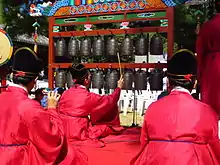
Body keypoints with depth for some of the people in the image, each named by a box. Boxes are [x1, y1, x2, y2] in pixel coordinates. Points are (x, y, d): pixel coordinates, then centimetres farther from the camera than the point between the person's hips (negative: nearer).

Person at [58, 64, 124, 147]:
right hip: (79, 133, -7)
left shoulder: (65, 93, 3)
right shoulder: (89, 97, -13)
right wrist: (119, 87, 16)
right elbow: (109, 101, 0)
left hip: (63, 130, 7)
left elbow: (60, 110, 11)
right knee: (107, 127, 9)